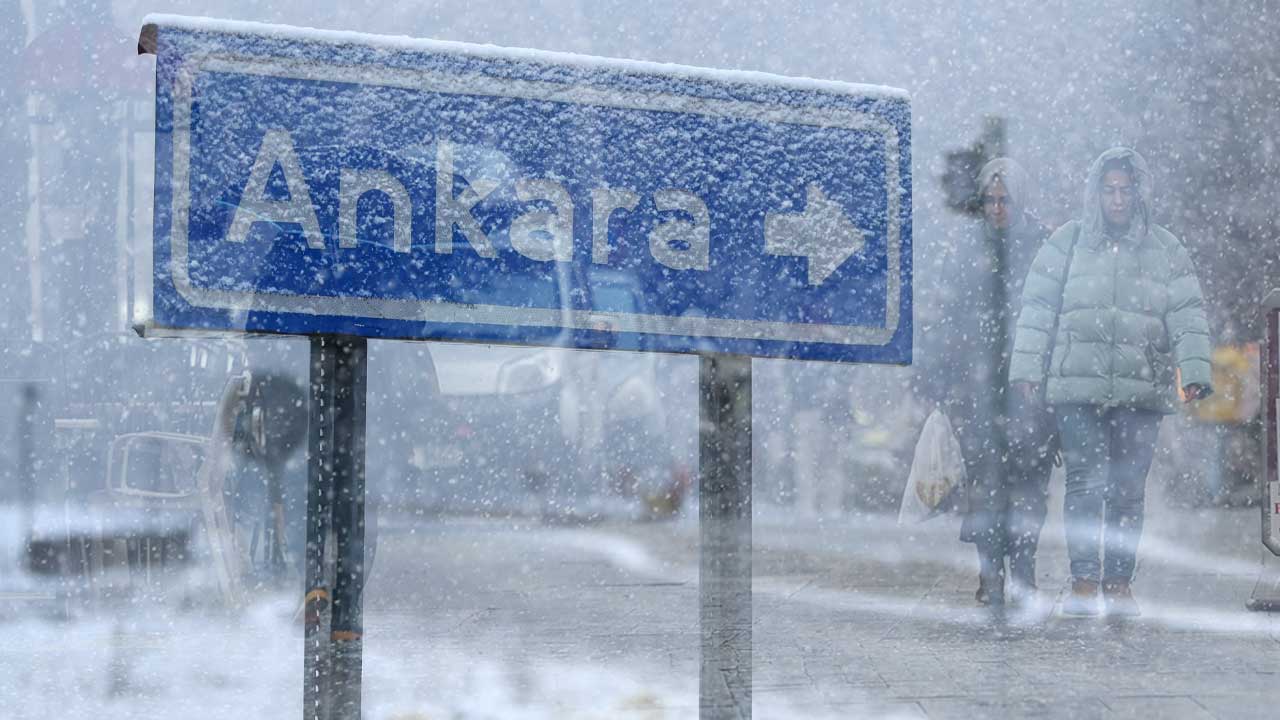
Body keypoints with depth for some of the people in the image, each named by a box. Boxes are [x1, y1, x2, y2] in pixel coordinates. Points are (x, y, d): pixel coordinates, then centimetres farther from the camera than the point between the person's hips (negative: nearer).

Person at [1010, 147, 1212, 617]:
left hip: (1141, 389, 1)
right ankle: (1083, 583, -2)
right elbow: (1037, 308, 7)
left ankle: (1119, 584, 10)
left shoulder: (1166, 250, 10)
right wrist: (1026, 368, 0)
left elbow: (1187, 314, 6)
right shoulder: (1067, 242, 7)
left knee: (1129, 488, 2)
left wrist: (1194, 372, -6)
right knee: (1085, 483, -6)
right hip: (1077, 385, -1)